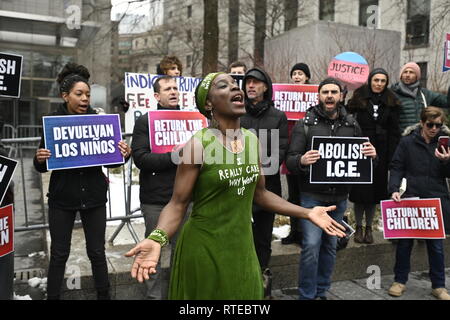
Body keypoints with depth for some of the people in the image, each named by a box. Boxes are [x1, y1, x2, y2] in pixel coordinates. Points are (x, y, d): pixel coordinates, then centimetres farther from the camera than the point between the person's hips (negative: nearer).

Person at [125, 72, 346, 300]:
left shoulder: (252, 140, 1)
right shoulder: (198, 144, -16)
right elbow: (177, 204, -15)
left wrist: (307, 213, 8)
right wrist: (156, 239, -34)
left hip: (243, 247, 6)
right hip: (205, 249, -5)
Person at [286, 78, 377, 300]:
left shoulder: (352, 125, 9)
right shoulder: (305, 124, -2)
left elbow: (363, 158, 14)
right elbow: (290, 160, -7)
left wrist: (372, 155, -10)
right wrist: (301, 161, -30)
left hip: (339, 196, 4)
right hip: (312, 195, -4)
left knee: (330, 246, 13)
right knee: (311, 245, -9)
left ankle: (321, 292, 29)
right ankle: (307, 295, 7)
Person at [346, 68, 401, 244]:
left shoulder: (391, 103, 7)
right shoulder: (358, 99, 0)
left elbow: (394, 132, 6)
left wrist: (392, 155, -2)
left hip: (380, 152, 2)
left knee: (375, 190, 8)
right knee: (360, 189, 2)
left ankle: (369, 228, 21)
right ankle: (358, 227, 16)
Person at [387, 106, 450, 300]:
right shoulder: (407, 142, -2)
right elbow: (396, 167, -2)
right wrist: (394, 189, -16)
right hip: (410, 199, -1)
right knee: (404, 242, 9)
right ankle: (400, 281, 24)